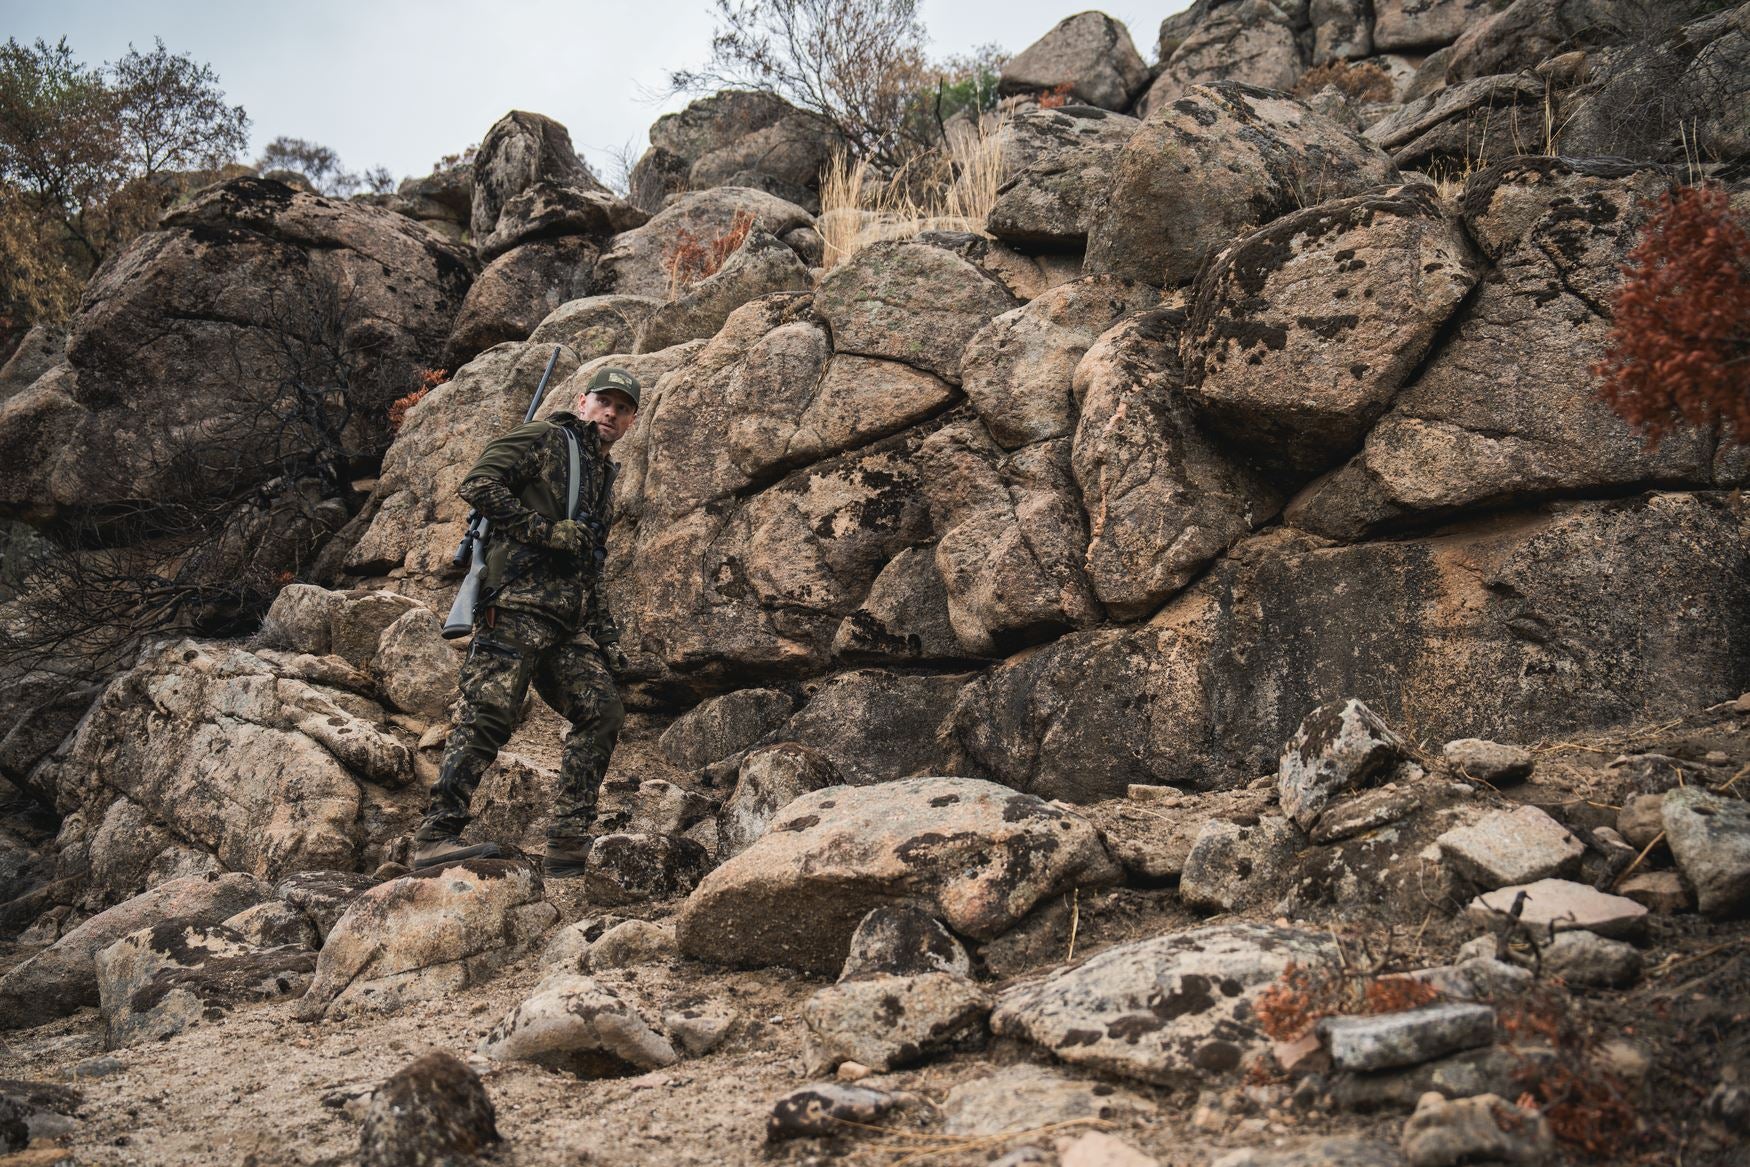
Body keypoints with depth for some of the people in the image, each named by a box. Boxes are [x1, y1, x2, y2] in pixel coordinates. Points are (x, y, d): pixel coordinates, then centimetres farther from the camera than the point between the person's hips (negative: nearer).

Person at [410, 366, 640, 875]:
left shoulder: (601, 472, 29)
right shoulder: (543, 438, 4)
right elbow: (478, 484, -11)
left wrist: (606, 635, 21)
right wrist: (546, 531, -15)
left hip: (569, 622, 8)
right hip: (517, 602, -8)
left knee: (602, 711, -3)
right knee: (490, 714, -14)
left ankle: (569, 844, -2)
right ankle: (435, 837, -12)